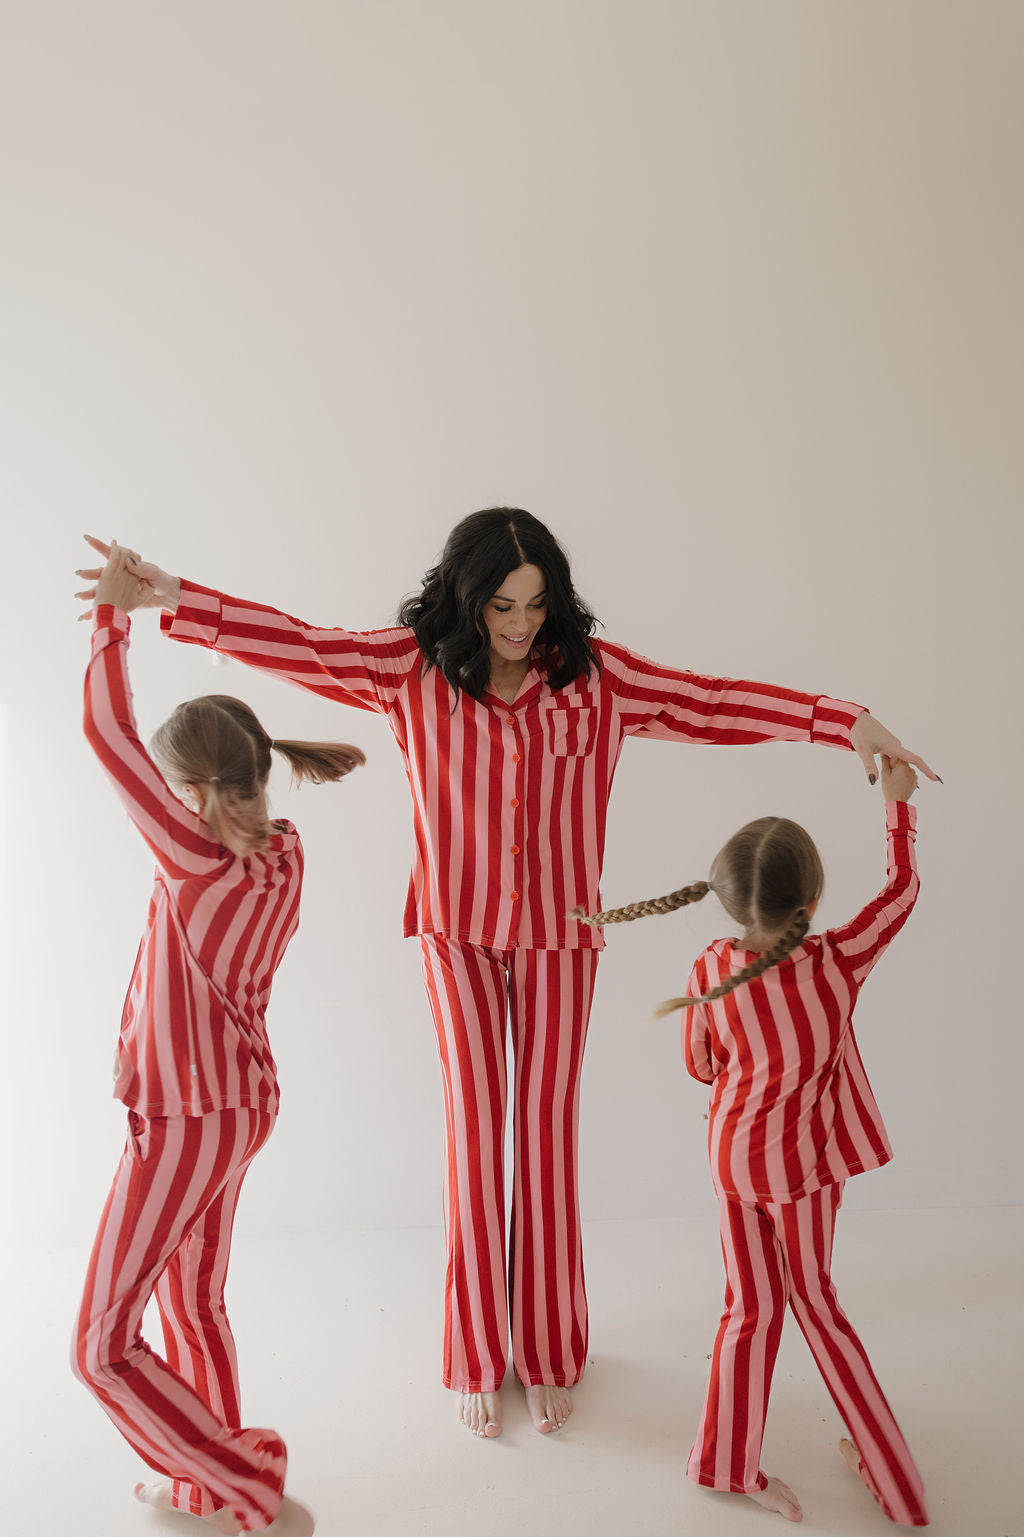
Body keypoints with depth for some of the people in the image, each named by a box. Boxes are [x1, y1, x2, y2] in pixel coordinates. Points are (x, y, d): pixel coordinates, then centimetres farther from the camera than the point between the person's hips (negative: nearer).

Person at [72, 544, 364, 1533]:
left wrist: (115, 614, -14)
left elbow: (103, 732, -24)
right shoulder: (284, 855, -7)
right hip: (241, 1107, 9)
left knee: (102, 1346, 7)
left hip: (183, 1125, -8)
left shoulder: (198, 861, -28)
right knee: (193, 1303, 25)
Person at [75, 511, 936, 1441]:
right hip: (458, 928, -1)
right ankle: (477, 1358, 21)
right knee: (476, 1122, 3)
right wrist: (173, 598, -24)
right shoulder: (415, 666, -7)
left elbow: (709, 702, -9)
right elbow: (304, 647, -14)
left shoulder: (593, 674, -6)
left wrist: (849, 724, -14)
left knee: (549, 1125, 7)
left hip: (561, 929, 1)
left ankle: (548, 1352, 26)